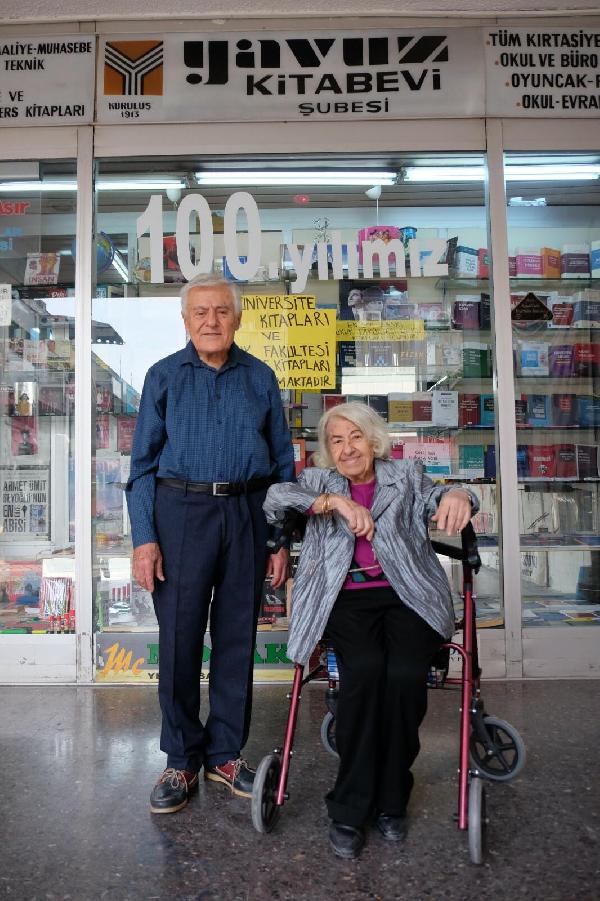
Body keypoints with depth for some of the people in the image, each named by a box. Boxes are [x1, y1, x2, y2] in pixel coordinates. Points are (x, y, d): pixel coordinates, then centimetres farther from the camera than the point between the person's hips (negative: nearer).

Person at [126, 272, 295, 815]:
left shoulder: (260, 378, 8)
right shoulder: (164, 376, 5)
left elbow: (282, 462, 9)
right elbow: (143, 462, 3)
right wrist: (144, 537, -6)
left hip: (247, 515, 2)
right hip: (181, 511, -1)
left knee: (237, 637, 9)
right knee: (179, 638, 3)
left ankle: (226, 754, 27)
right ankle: (182, 760, 22)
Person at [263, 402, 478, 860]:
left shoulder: (406, 474, 20)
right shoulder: (319, 480, 17)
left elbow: (435, 496, 6)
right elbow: (275, 496, 1)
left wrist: (455, 494, -18)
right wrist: (335, 501, -14)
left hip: (407, 594, 1)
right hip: (347, 598, 0)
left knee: (405, 674, -26)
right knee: (364, 669, -28)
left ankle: (390, 799, -3)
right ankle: (351, 807, -11)